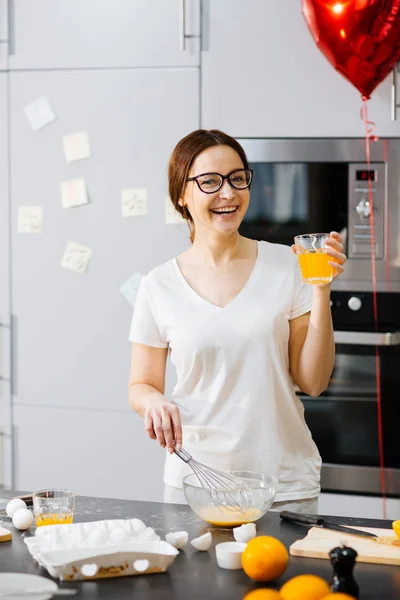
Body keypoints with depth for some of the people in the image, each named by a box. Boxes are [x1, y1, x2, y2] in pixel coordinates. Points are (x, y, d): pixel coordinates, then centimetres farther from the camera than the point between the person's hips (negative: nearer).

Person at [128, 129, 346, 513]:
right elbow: (141, 386, 7)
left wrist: (320, 290, -11)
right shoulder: (159, 287, -1)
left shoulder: (286, 266, -2)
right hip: (194, 480, 0)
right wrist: (154, 402, -15)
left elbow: (313, 382, -3)